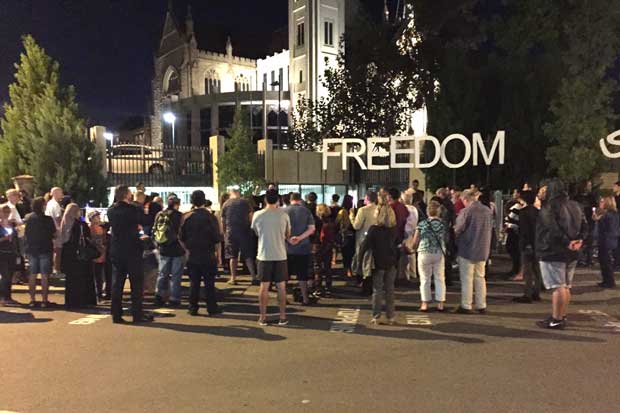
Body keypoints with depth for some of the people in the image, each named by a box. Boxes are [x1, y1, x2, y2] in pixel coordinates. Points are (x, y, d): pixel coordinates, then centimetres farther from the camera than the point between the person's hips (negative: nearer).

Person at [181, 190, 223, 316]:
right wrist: (217, 252, 3)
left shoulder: (186, 217, -1)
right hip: (208, 256, -2)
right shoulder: (210, 217, -10)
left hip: (192, 255, 3)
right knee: (209, 283, 4)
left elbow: (182, 238, 5)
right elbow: (217, 239, -8)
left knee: (194, 282, 9)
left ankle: (193, 308, 14)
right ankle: (212, 308, 8)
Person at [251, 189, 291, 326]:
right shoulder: (284, 215, -5)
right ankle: (282, 317, 14)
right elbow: (288, 235, 6)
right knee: (281, 287, 9)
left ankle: (263, 317, 14)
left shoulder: (257, 215, -4)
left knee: (264, 286, 8)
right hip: (280, 255, 0)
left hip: (264, 256, 0)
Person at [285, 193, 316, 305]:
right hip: (303, 247, 0)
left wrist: (288, 238, -15)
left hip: (287, 247, 0)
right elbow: (312, 228, -9)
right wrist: (300, 237, -16)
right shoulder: (306, 211, 0)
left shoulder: (284, 211, 0)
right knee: (302, 275, 9)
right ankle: (305, 298, 13)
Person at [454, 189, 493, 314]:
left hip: (467, 250, -6)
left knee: (467, 279, 3)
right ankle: (481, 306, 20)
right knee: (480, 278, 16)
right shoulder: (488, 211, 2)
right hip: (483, 250, 6)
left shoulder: (466, 211, -17)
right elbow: (490, 229, 11)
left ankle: (466, 306, 8)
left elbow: (457, 230, -12)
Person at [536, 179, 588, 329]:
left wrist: (566, 242, -17)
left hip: (553, 253, -8)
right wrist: (579, 240, -3)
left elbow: (553, 230, -25)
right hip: (571, 254, 8)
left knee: (558, 287, -6)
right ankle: (562, 317, 26)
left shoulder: (549, 207, -14)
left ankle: (556, 320, -2)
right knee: (566, 286, 16)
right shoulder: (576, 206, 11)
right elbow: (585, 226, 8)